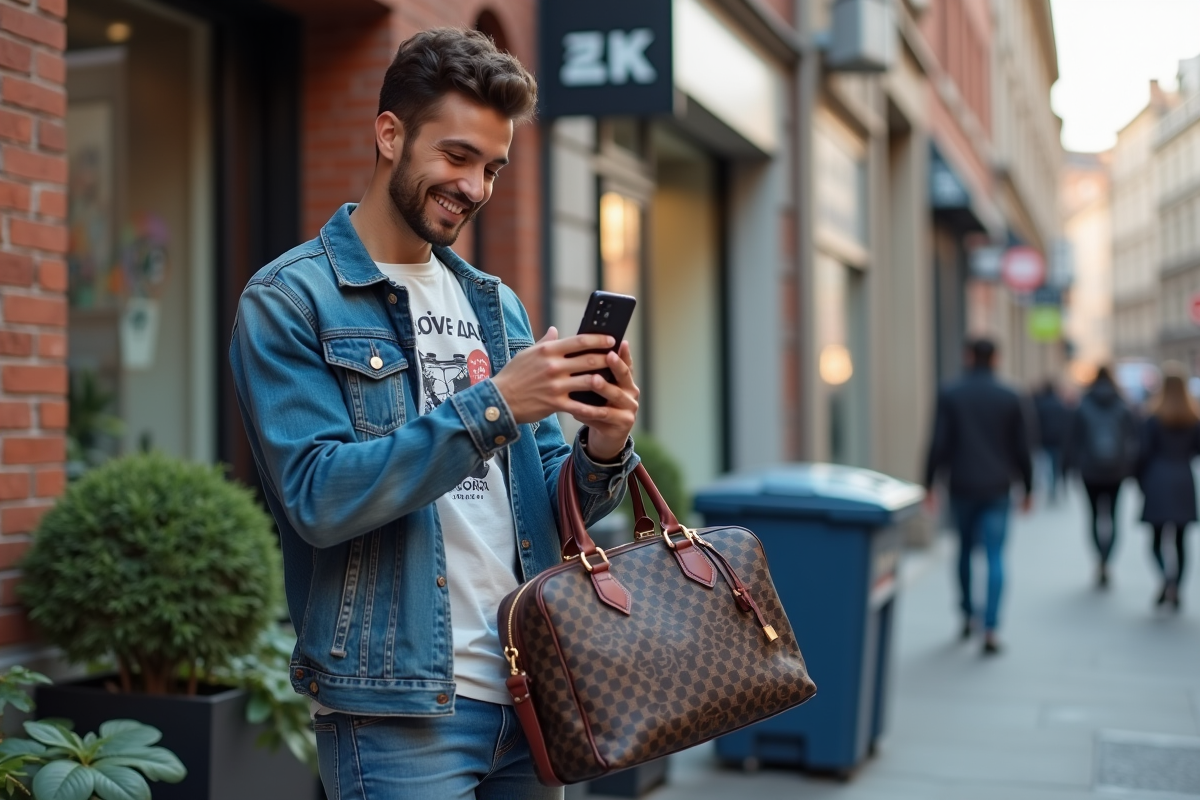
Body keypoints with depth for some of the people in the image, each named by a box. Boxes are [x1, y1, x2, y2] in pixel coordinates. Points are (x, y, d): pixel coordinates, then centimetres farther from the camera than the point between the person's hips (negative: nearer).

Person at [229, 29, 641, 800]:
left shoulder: (495, 304, 13)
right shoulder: (289, 300, -6)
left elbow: (550, 503, 13)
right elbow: (318, 497, -18)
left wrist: (601, 453, -9)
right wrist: (492, 404, -22)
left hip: (527, 695, 6)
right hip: (396, 707, -6)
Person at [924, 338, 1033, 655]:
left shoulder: (950, 395, -2)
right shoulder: (1009, 398, 0)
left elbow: (939, 444, -6)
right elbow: (1021, 447, 4)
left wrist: (929, 483, 0)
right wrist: (1027, 487, 13)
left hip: (962, 487, 1)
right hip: (997, 489, -1)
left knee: (965, 549, 18)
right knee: (995, 556, -3)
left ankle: (968, 616, 25)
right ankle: (990, 629, -10)